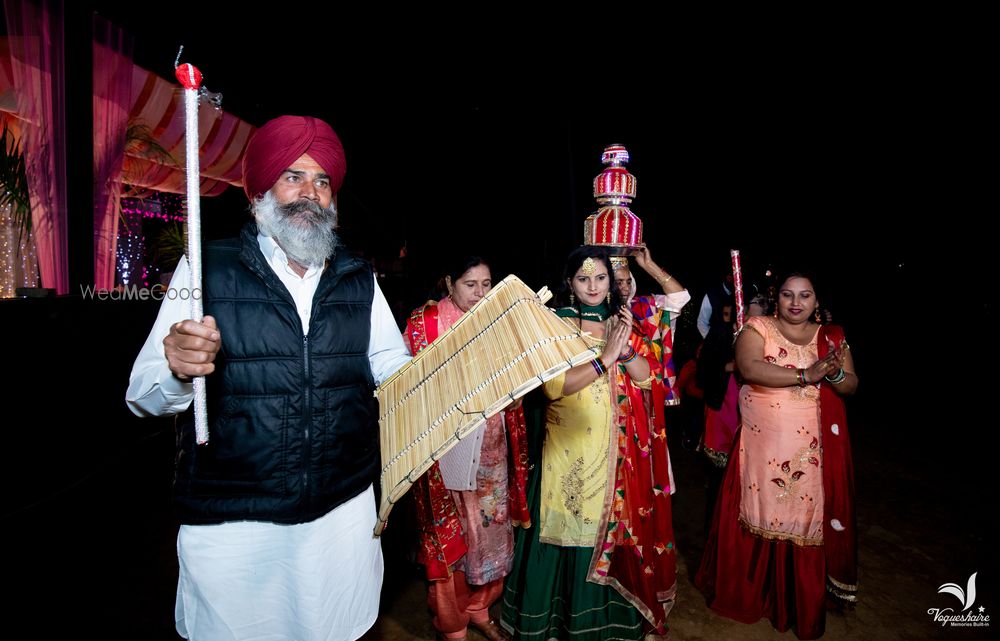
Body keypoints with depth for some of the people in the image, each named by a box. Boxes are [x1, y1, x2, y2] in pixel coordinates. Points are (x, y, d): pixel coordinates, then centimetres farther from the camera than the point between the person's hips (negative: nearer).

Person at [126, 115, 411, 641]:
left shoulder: (359, 280, 4)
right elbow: (144, 397, -8)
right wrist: (177, 369, -30)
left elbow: (394, 366, 5)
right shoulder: (206, 270, -6)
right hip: (230, 522, -2)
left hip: (344, 513, 3)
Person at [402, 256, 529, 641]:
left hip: (490, 443, 5)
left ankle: (478, 608, 38)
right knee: (449, 531, 7)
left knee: (489, 523, 15)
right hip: (445, 445, -4)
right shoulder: (425, 320, -5)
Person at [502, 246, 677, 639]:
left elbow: (647, 377, 2)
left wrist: (626, 349, -16)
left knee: (614, 529, 12)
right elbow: (553, 386, -18)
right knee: (568, 530, 6)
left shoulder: (622, 322, 9)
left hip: (617, 449, 4)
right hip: (569, 449, -4)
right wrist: (605, 359, -22)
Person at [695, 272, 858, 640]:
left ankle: (805, 606, 24)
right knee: (761, 516, 3)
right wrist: (805, 376, -24)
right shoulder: (758, 328, -1)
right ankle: (750, 594, 22)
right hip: (764, 446, -3)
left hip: (814, 451, 3)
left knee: (809, 519, 6)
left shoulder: (832, 337, 11)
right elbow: (749, 368, -19)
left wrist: (835, 374, -17)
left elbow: (851, 386, 6)